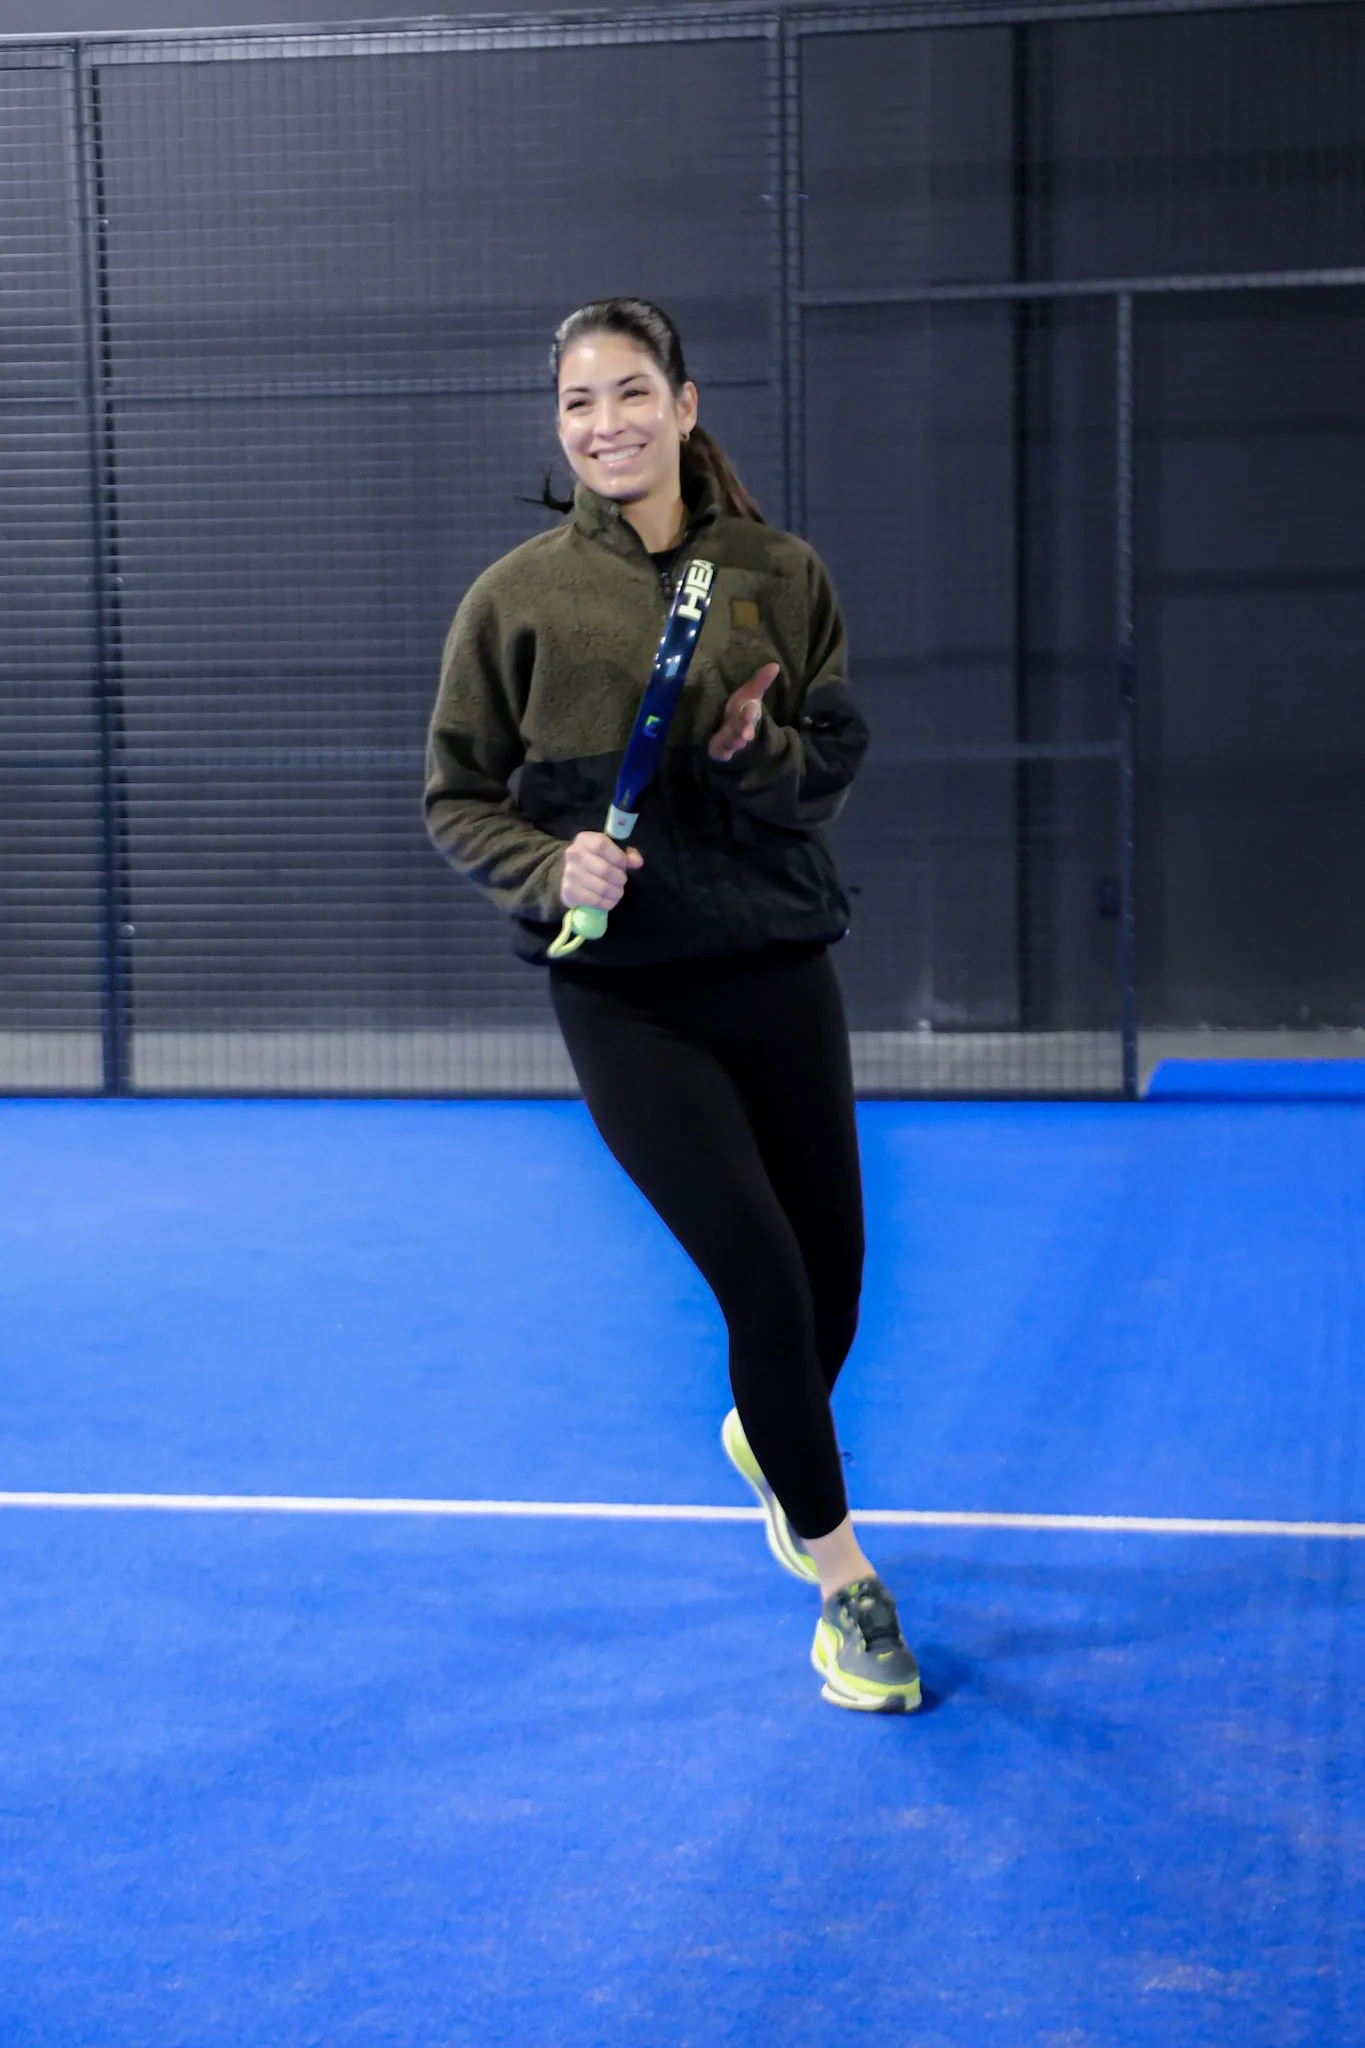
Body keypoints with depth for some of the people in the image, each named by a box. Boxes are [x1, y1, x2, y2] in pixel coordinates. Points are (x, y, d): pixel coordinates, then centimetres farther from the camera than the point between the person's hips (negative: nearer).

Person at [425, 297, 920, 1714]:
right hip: (624, 995, -3)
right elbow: (456, 800, 3)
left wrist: (757, 753, -16)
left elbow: (835, 763, 6)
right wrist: (554, 868, -15)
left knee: (834, 1266, 8)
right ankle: (843, 1581, 8)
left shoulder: (781, 576, 4)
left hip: (777, 969, 3)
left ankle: (765, 1435, 44)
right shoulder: (517, 598, -1)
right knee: (766, 1275, -10)